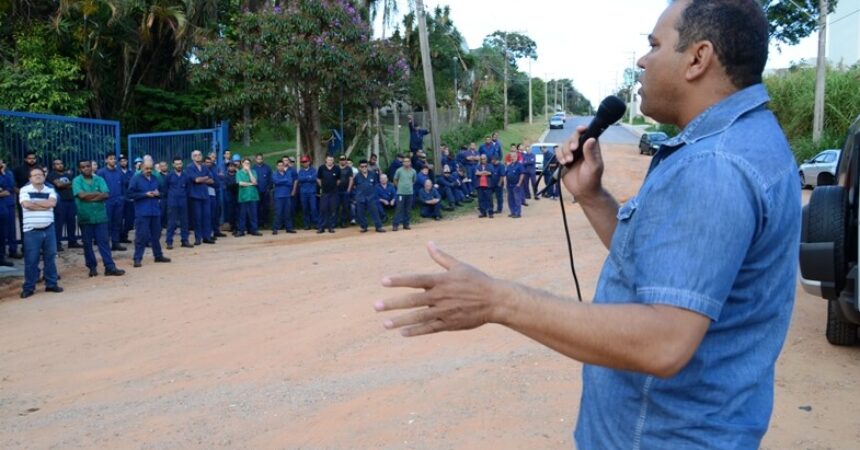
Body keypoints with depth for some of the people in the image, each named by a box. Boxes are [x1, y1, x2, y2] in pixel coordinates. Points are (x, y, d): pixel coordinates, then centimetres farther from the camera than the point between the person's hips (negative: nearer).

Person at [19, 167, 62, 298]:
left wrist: (35, 202, -11)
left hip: (49, 229, 3)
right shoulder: (24, 190, -2)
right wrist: (45, 205, -9)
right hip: (31, 231, -3)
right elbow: (26, 204, -18)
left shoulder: (50, 190, 7)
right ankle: (28, 287, 9)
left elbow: (52, 203, -11)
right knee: (31, 260, 1)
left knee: (50, 257, 9)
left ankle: (51, 284, 18)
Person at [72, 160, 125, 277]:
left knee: (104, 241, 1)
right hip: (85, 217, -1)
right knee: (87, 243, 7)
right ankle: (92, 267, 18)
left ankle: (110, 267, 1)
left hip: (100, 216, 1)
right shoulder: (76, 181, -2)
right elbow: (81, 195, -18)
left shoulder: (99, 179, 4)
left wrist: (89, 197, -14)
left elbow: (106, 195, -9)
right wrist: (97, 193, -8)